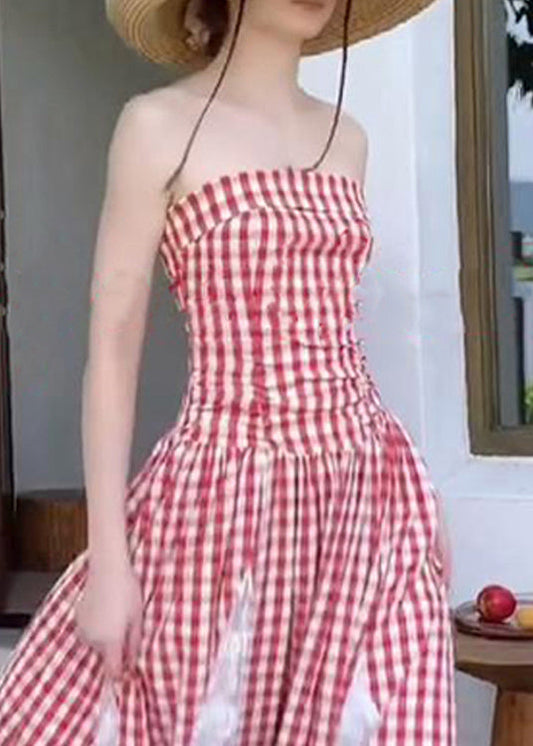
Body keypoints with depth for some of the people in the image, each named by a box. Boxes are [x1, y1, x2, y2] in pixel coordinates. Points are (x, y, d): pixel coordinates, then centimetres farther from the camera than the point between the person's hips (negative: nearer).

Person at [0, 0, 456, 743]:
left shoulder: (346, 138, 11)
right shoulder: (159, 124, -5)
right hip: (231, 498, -5)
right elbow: (112, 344, -7)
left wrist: (416, 505, 15)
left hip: (362, 496, 5)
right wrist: (109, 559, -12)